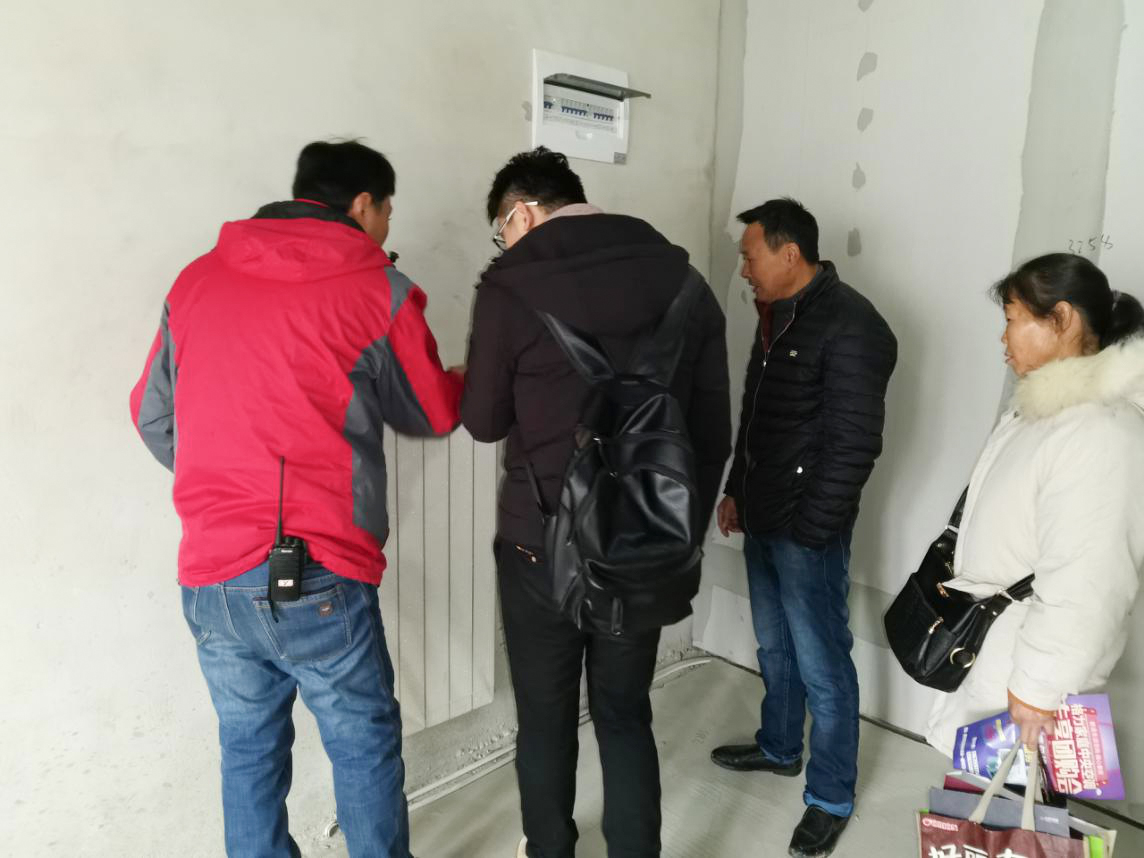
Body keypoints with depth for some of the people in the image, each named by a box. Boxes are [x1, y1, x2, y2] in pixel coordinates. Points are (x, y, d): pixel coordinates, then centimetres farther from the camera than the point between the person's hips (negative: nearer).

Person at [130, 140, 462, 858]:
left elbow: (152, 415, 14)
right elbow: (433, 413, 6)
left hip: (210, 579, 5)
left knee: (250, 749, 19)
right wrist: (477, 377, 27)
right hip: (315, 579, -5)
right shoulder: (379, 289, -4)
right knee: (367, 747, 14)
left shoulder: (198, 279, 9)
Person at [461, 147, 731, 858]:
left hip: (543, 547, -3)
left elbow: (485, 422, -1)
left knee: (546, 719, 17)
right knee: (626, 716, 19)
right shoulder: (684, 281, 2)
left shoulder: (512, 287, -11)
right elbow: (713, 430, 5)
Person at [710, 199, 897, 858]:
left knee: (822, 667, 5)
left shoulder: (850, 325, -18)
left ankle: (832, 799, 22)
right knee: (774, 646, 22)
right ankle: (779, 748, 42)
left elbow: (855, 444, -21)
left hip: (808, 531, -9)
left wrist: (809, 529, -18)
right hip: (763, 521, 9)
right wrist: (736, 491, 18)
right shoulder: (777, 315, 10)